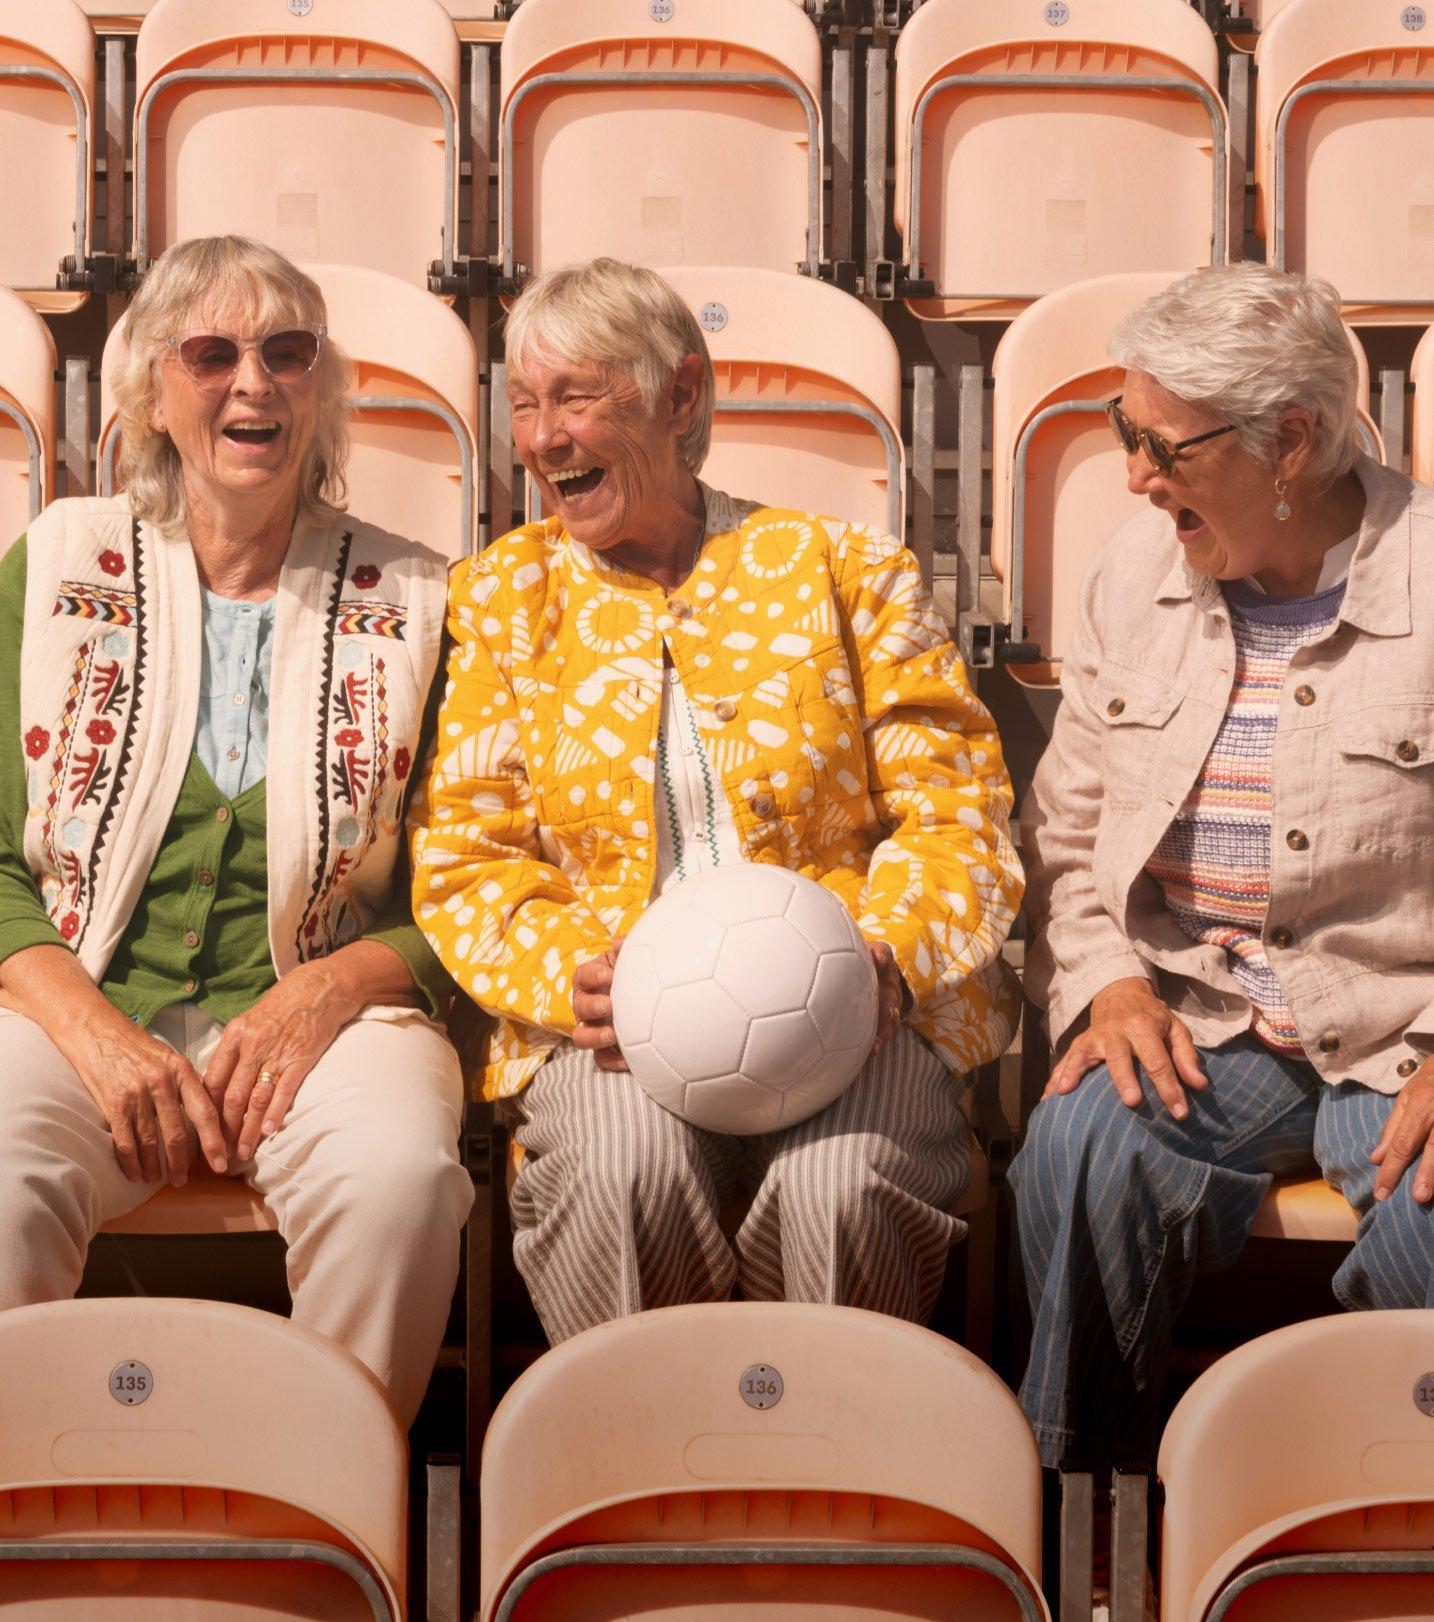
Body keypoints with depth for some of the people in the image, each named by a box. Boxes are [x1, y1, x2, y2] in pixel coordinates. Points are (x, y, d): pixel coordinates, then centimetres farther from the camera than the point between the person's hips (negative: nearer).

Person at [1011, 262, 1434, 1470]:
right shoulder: (1136, 576, 9)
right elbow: (1065, 833, 15)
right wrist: (1104, 984, -3)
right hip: (1200, 1020, 3)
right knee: (1077, 1156, -28)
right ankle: (1075, 1463, -9)